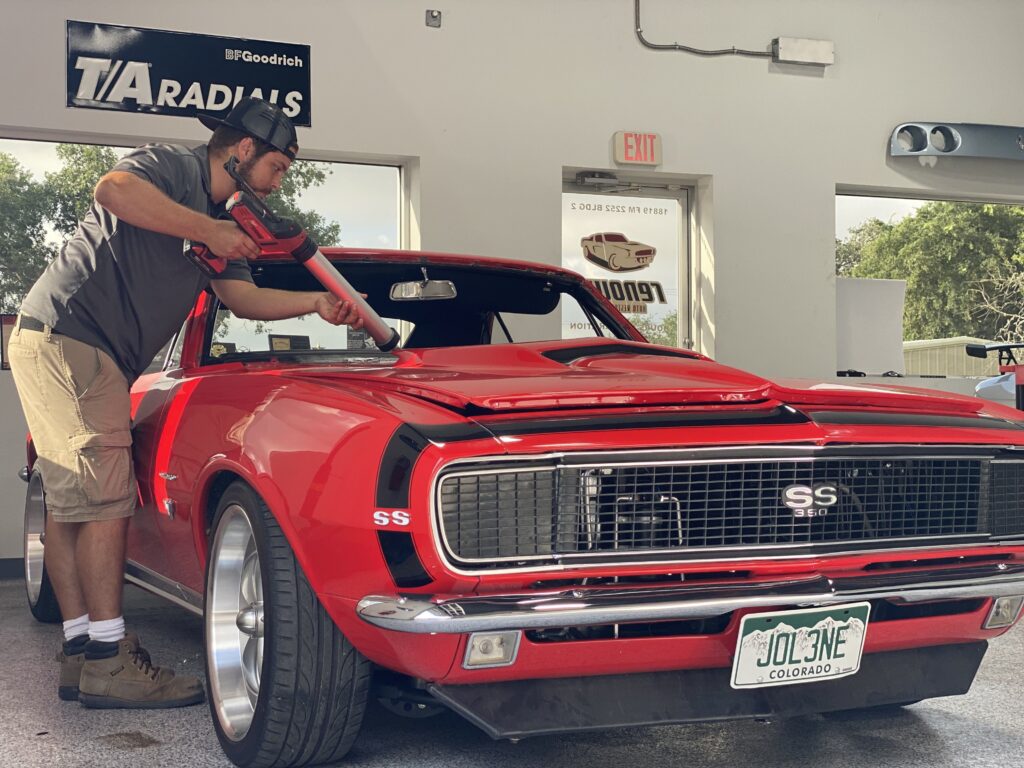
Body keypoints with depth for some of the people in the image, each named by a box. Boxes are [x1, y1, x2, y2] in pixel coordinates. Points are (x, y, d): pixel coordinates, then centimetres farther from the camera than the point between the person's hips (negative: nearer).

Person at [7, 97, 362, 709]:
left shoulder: (221, 220, 20)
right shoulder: (172, 165, -6)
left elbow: (243, 296, 16)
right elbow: (114, 190, -26)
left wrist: (318, 303, 3)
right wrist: (209, 232, -23)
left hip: (97, 359, 10)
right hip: (66, 333, -10)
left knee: (71, 504, 8)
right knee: (106, 499, -13)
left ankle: (81, 653, 11)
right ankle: (108, 663, -13)